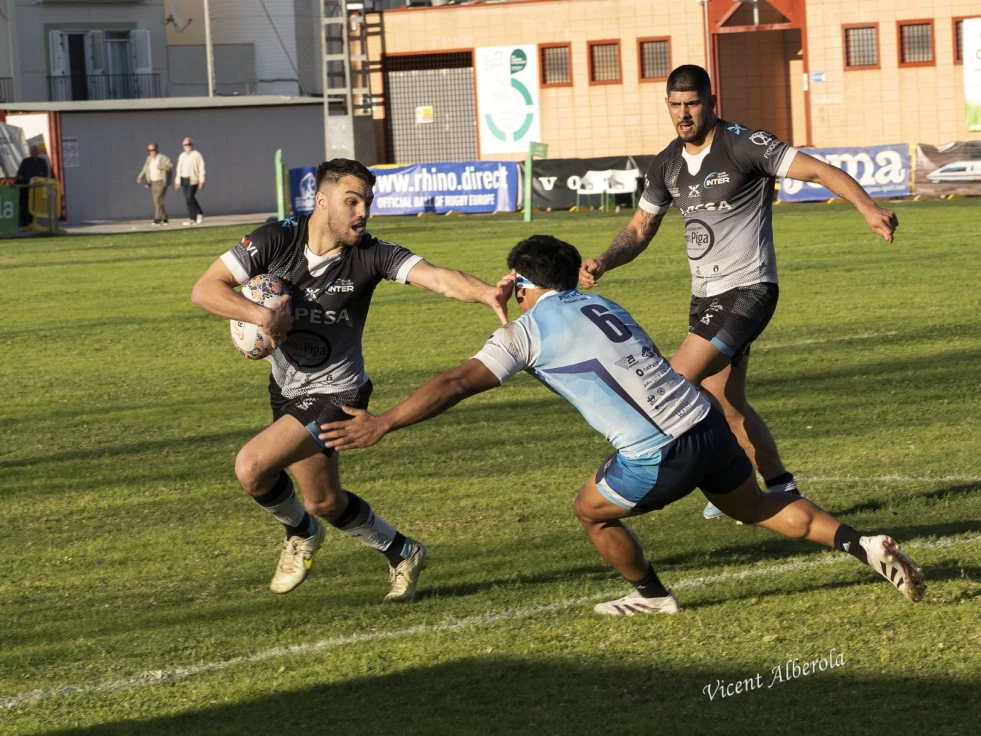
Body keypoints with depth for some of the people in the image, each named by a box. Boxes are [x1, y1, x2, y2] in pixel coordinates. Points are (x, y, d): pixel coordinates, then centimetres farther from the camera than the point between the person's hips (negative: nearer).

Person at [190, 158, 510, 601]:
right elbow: (204, 289, -15)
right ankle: (401, 555, 42)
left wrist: (485, 292, -53)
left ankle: (300, 532, 11)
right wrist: (259, 314, -31)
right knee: (323, 501, 18)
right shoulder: (277, 241, -15)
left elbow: (437, 277, -33)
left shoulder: (371, 255, -20)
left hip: (335, 393, -5)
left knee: (252, 467, -20)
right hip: (286, 387, 5)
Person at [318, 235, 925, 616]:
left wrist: (381, 425, -2)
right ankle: (863, 546, 13)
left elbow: (456, 384, -4)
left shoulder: (528, 331, 1)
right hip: (706, 423, 6)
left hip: (658, 456, -6)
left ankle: (652, 596, 34)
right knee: (757, 507, 25)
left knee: (593, 511, 20)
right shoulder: (603, 305, 21)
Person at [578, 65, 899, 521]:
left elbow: (819, 171, -17)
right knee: (727, 406, 11)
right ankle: (783, 491, 22)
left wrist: (868, 208, -32)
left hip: (746, 290, -8)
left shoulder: (743, 145, -13)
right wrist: (602, 263, -1)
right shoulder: (667, 164, 8)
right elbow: (640, 230, 17)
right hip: (706, 296, 8)